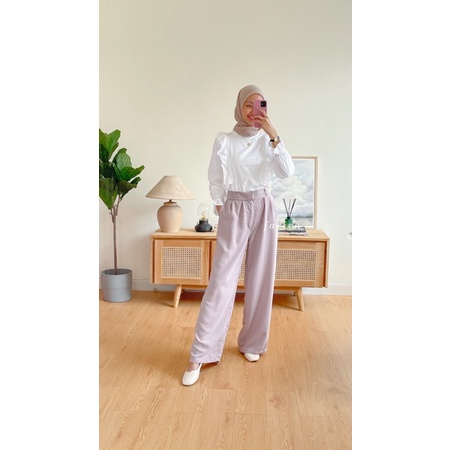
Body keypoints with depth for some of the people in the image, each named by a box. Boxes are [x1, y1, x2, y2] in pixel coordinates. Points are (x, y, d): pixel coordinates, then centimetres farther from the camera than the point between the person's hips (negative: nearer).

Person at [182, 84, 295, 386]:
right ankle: (200, 354, 0)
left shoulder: (268, 141, 6)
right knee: (222, 280, -7)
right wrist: (221, 212, 1)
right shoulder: (224, 141, 0)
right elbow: (216, 182, 3)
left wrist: (273, 135, -16)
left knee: (260, 278, 6)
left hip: (264, 209, 3)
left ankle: (252, 343, 23)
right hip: (234, 211, -2)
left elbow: (287, 172, -9)